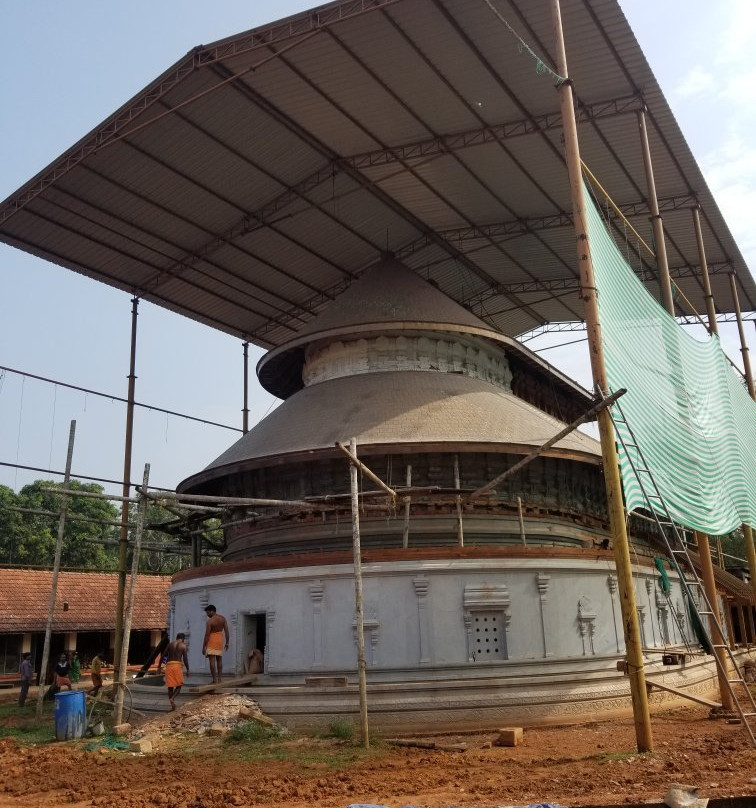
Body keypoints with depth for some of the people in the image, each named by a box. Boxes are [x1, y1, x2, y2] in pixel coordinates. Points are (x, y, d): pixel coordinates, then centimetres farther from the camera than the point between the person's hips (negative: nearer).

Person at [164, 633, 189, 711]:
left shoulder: (170, 644, 13)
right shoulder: (183, 645, 4)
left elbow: (164, 655, 10)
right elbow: (185, 658, -3)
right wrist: (187, 669, 2)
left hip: (169, 665, 3)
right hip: (177, 665, -3)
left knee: (170, 686, 7)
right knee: (179, 685, 7)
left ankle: (172, 705, 7)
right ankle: (172, 698, -17)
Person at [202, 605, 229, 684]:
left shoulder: (210, 621, -15)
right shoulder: (223, 618, 2)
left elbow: (207, 635, -15)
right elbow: (226, 631, 2)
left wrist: (204, 647, -10)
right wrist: (227, 643, 8)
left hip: (212, 640, -6)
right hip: (220, 640, 6)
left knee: (212, 660, -6)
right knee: (219, 659, 14)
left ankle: (214, 680, -10)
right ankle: (219, 678, 15)